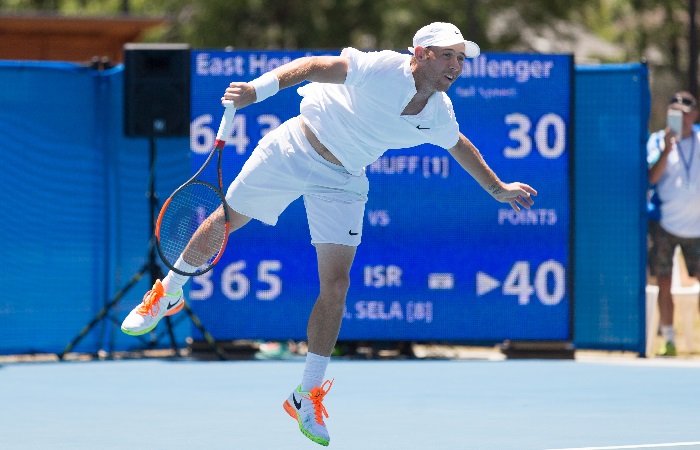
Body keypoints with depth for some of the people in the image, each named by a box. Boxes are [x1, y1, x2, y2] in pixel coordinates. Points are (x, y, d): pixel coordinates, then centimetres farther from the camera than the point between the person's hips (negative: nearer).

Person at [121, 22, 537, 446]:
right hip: (296, 149, -4)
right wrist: (257, 89, -46)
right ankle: (169, 291, 38)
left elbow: (461, 146, 15)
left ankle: (308, 396, 5)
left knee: (336, 285, -5)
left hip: (342, 180, 4)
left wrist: (498, 188, 24)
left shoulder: (440, 114, -7)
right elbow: (318, 66, -32)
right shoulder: (383, 70, -27)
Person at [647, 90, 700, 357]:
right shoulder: (658, 140, -2)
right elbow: (652, 177, -15)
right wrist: (667, 150, -26)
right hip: (665, 226, -2)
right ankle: (669, 342, 5)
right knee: (664, 285, -2)